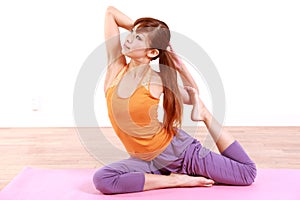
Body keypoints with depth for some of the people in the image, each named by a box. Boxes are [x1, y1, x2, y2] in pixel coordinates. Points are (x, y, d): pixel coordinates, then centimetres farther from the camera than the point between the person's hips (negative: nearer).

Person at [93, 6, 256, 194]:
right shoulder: (116, 67, -6)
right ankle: (176, 179, -12)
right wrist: (140, 30, -2)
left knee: (248, 173, 1)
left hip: (179, 150, -4)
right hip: (148, 161, 4)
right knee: (101, 179, -25)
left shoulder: (158, 81, -13)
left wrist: (178, 61, -7)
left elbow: (193, 94, 8)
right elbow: (110, 12, -5)